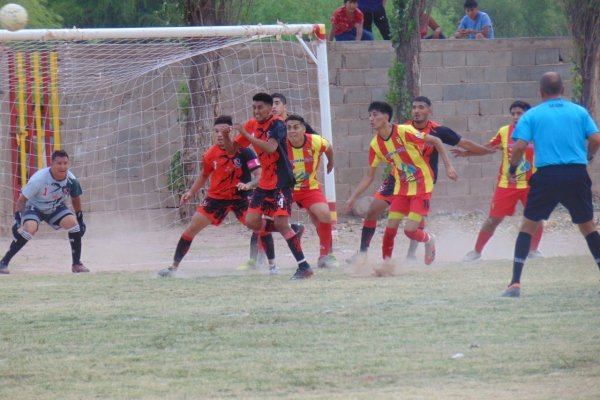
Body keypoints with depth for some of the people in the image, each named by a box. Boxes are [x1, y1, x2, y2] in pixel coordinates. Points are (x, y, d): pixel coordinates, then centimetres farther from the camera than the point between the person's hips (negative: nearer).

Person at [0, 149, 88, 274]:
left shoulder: (71, 180, -18)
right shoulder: (39, 179, -31)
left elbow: (75, 198, 3)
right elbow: (22, 199, -22)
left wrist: (80, 219, 8)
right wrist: (18, 219, -30)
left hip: (56, 208, 4)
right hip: (34, 207, -4)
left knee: (73, 223, -20)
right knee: (29, 229, -30)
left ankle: (76, 264, -4)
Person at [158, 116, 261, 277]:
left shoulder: (243, 151, -16)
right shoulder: (210, 154, -4)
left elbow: (259, 175, -20)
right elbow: (204, 175, 15)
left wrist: (248, 185, -39)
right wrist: (191, 193, 7)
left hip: (240, 196, -3)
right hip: (216, 197, 3)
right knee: (192, 228, -4)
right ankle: (174, 266, 5)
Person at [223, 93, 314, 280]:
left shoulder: (277, 124, -14)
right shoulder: (251, 125, 7)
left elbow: (270, 148, -31)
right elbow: (232, 149, 11)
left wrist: (246, 135, -32)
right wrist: (226, 136, -10)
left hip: (282, 181, -8)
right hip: (265, 182, 8)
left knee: (280, 222, -17)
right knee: (252, 221, -2)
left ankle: (304, 267, -13)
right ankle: (292, 231, 17)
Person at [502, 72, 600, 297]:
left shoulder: (532, 115, 4)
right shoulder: (579, 112, 8)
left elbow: (520, 146, -6)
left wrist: (512, 169, 11)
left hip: (547, 175, -1)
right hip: (577, 174, 1)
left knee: (528, 225, 8)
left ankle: (515, 282, -1)